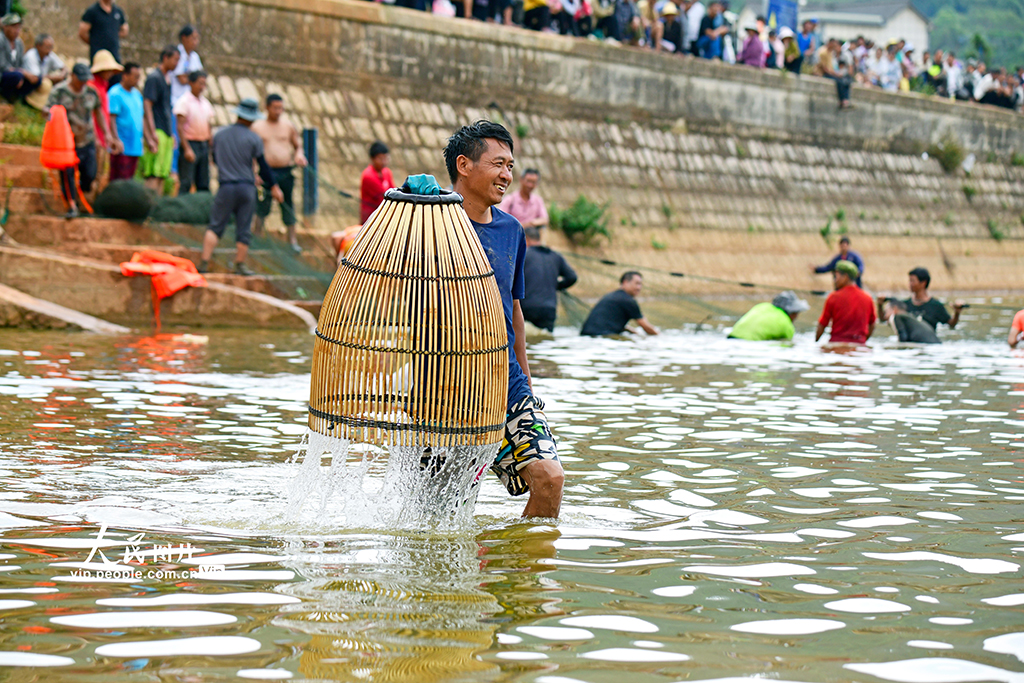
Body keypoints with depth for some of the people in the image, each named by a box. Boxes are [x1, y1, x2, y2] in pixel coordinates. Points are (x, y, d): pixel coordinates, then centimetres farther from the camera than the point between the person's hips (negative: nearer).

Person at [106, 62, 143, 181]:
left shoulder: (137, 94, 17)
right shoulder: (115, 94, -8)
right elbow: (111, 119, -14)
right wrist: (116, 140, -23)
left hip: (135, 146, 8)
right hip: (122, 148, -8)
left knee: (130, 178, 8)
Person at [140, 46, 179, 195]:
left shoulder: (166, 79, 19)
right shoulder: (154, 77, -8)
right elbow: (147, 105, -14)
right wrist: (152, 132, -20)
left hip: (166, 133, 9)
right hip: (157, 132, -9)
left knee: (163, 175, 6)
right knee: (153, 175, -12)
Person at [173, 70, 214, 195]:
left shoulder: (205, 102, 14)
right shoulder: (184, 101, -7)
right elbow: (180, 126, -12)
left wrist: (211, 147, 12)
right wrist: (187, 149, -18)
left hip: (204, 145, 7)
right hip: (190, 143, -7)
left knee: (204, 184, 5)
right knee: (186, 182, -10)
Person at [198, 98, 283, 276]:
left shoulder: (220, 134, 5)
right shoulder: (253, 138, -4)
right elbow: (263, 165, -2)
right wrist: (273, 187, 8)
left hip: (226, 186, 1)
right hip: (246, 187, -1)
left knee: (215, 226, 3)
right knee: (243, 229, 6)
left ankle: (204, 262, -8)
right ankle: (240, 264, 11)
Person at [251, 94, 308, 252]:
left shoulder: (288, 125, 8)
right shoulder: (257, 127, 2)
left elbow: (298, 145, 16)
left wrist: (299, 155, -7)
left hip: (287, 172, 2)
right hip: (268, 172, -2)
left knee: (288, 205, 6)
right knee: (263, 204, -3)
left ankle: (292, 239, 15)